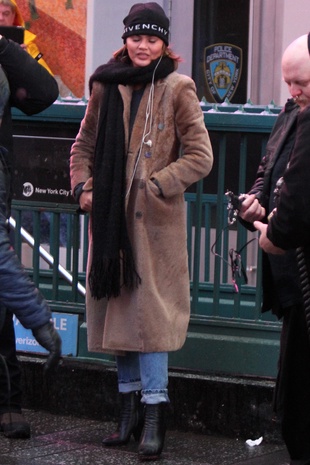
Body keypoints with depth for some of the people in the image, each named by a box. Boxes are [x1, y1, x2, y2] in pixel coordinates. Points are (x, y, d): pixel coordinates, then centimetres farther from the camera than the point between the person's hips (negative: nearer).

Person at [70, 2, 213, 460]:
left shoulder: (177, 89, -4)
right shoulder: (106, 85, 8)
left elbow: (200, 156, -5)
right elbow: (84, 144, 19)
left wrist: (156, 186, -12)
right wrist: (82, 185, 4)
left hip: (154, 218, -5)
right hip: (110, 216, 5)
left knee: (150, 308, -9)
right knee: (117, 306, 9)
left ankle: (153, 413, -6)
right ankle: (130, 403, 20)